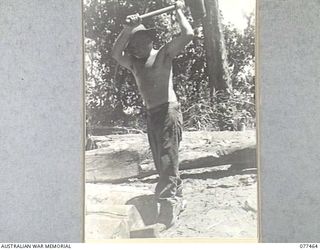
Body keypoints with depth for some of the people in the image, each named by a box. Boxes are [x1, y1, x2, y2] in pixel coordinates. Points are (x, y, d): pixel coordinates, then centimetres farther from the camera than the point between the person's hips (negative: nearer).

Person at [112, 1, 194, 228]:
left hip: (168, 111, -7)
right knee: (162, 163, 12)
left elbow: (188, 35, -10)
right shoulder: (134, 64, 16)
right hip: (151, 115, 7)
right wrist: (127, 29, -9)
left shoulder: (163, 54, 1)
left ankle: (168, 204, -15)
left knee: (168, 160, -13)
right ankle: (177, 200, 24)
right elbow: (116, 53, -3)